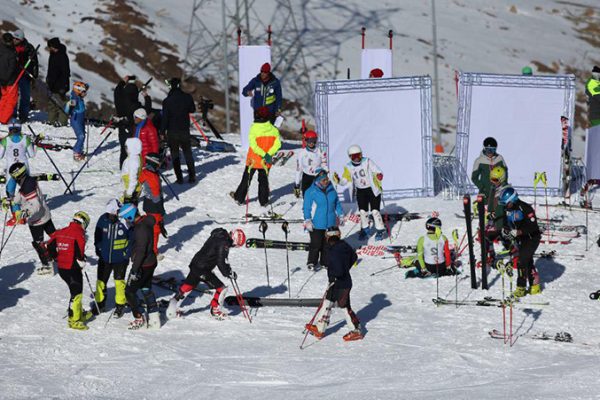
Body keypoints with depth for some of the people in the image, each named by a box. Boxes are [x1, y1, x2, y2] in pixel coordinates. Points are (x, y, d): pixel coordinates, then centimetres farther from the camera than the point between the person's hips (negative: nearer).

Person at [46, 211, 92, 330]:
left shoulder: (60, 232, 7)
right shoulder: (79, 234, -15)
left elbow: (49, 246, 8)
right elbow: (79, 253, -21)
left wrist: (57, 258, 18)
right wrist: (81, 262, -3)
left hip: (61, 267, 8)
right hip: (73, 268, -8)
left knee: (75, 290, 24)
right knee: (76, 293, 1)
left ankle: (80, 314, 38)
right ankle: (74, 320, 1)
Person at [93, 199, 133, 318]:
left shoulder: (125, 222, -17)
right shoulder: (103, 219, -9)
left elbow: (132, 239, -5)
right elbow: (97, 235, 7)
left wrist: (127, 253, -8)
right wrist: (98, 249, 3)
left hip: (120, 259, -3)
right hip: (104, 257, 3)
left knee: (119, 281, 6)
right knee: (101, 281, 9)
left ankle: (120, 305, 20)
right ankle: (99, 304, 24)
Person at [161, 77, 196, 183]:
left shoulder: (167, 101, -14)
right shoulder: (187, 97, -7)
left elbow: (165, 118, -11)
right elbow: (192, 110, 9)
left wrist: (162, 132, -3)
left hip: (172, 132, -2)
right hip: (185, 130, 2)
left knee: (175, 155, 7)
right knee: (188, 153, 15)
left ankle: (179, 177, 3)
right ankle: (192, 176, 13)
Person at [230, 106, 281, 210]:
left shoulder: (254, 128, -19)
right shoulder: (273, 129, -9)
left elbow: (253, 145, -25)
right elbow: (277, 144, -11)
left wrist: (263, 154, -21)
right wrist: (269, 154, -15)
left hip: (254, 159, -2)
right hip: (266, 162, 2)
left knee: (246, 179, 14)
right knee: (264, 180, 17)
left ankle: (239, 198, 26)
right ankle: (263, 201, 20)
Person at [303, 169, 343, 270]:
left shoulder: (331, 190, 3)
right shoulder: (311, 192, -11)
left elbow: (337, 203, 16)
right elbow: (306, 208, -7)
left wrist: (340, 215, 16)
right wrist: (307, 220, -12)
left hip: (330, 223, 4)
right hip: (316, 224, -4)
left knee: (328, 244, 11)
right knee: (316, 244, 0)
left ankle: (325, 262, 24)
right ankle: (311, 262, 15)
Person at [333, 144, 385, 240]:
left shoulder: (367, 162, -15)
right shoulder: (349, 167, -2)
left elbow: (377, 171, -21)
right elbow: (344, 181, 1)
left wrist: (379, 175, -43)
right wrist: (338, 181, -20)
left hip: (373, 190, -4)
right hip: (361, 192, 4)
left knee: (375, 211, -7)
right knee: (363, 211, 7)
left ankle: (380, 230, 9)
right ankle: (365, 229, 29)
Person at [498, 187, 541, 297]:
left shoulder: (525, 208, -24)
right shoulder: (508, 210, 1)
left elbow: (532, 226, -28)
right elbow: (506, 223, 12)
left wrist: (517, 232, -33)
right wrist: (505, 230, -11)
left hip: (532, 238, -8)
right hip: (520, 239, 8)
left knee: (522, 261, -14)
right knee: (528, 262, 16)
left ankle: (521, 287, -8)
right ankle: (535, 286, 29)